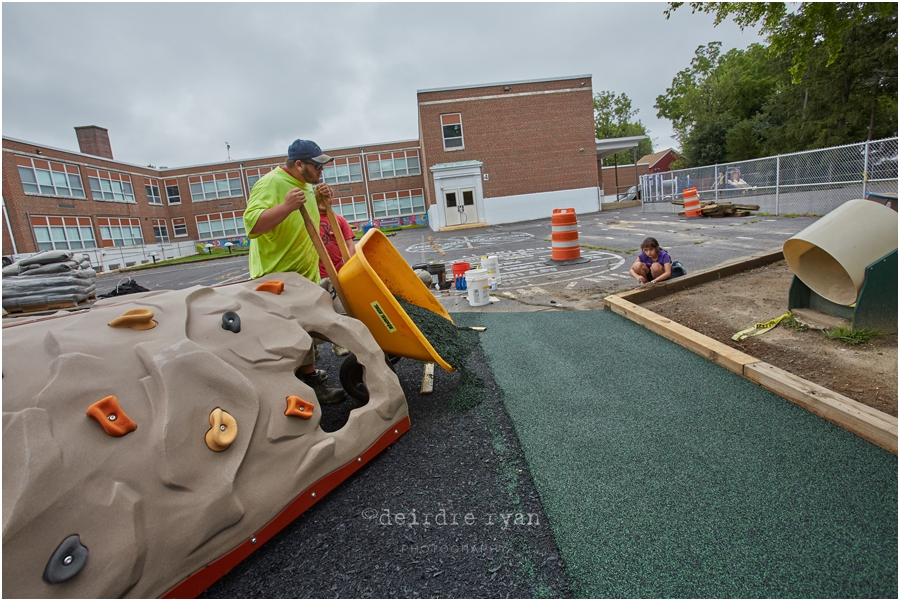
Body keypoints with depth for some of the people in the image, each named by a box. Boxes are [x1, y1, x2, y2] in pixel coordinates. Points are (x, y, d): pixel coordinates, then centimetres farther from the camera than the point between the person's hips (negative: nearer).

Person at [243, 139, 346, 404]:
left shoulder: (306, 184, 9)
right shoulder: (271, 184, -20)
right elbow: (252, 226, -30)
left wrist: (321, 200, 3)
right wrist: (287, 206, -41)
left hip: (304, 271, 9)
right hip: (279, 275, -9)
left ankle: (304, 369, 36)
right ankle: (311, 381, 6)